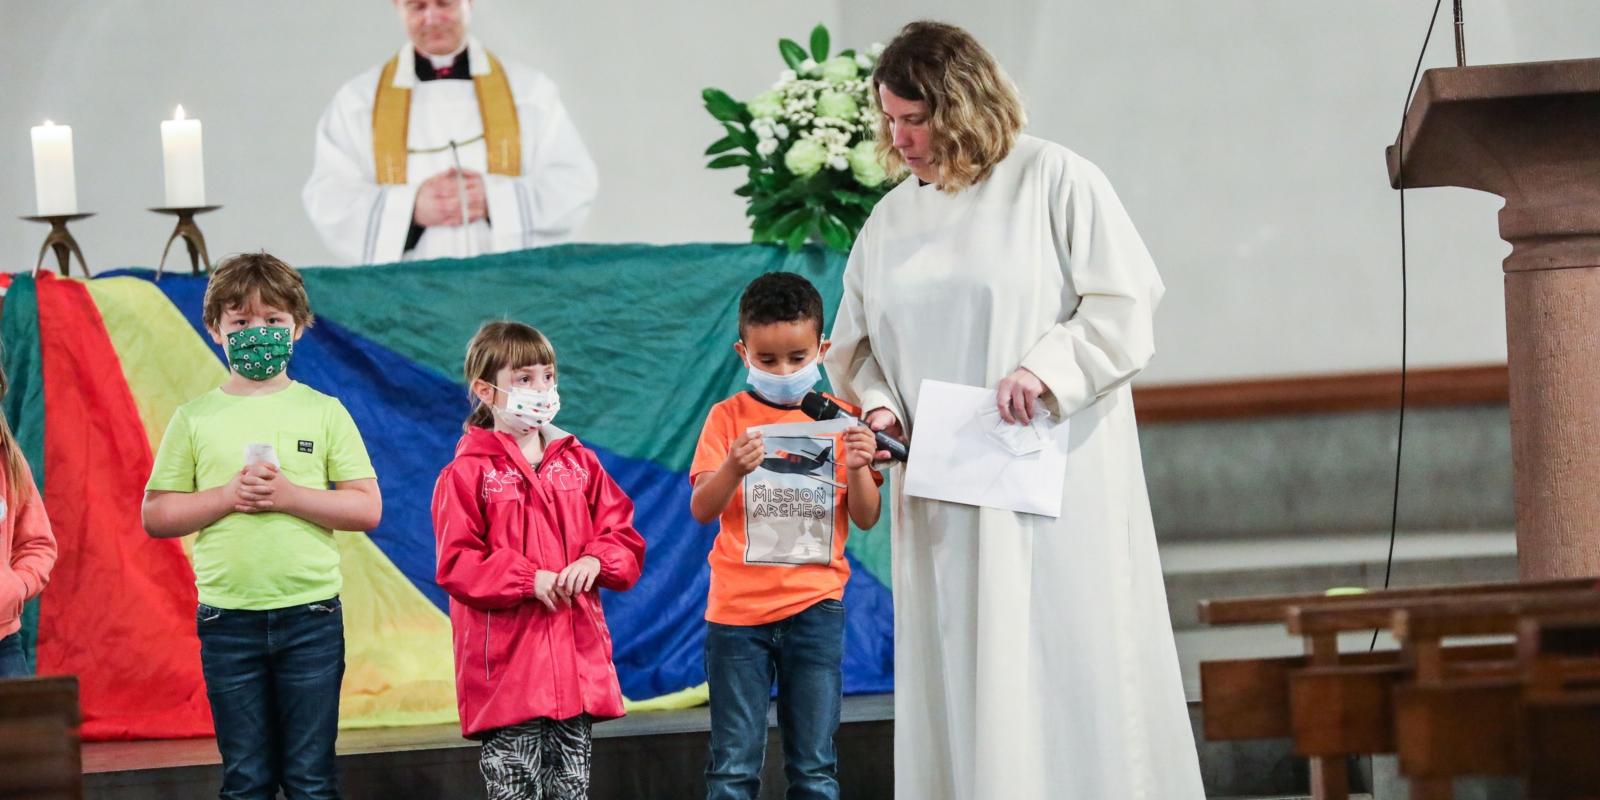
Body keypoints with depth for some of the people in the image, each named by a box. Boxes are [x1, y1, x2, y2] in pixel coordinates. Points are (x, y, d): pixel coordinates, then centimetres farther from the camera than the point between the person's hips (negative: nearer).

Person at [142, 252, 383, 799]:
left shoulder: (323, 412, 4)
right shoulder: (195, 419, 5)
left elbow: (367, 508, -1)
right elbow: (155, 516, 4)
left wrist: (289, 495, -13)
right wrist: (227, 496, -11)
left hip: (310, 615, -1)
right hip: (228, 619, 1)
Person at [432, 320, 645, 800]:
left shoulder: (579, 463, 11)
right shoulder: (468, 473, -4)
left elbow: (623, 537, 11)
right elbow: (456, 563, -10)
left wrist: (595, 561, -10)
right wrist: (529, 580, -19)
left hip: (577, 660, 5)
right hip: (507, 666, -5)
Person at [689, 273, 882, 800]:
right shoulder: (729, 417, 1)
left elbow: (866, 519, 3)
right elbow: (701, 510, -7)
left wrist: (858, 469, -17)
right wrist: (733, 469, -26)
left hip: (814, 606, 1)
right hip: (738, 608, -1)